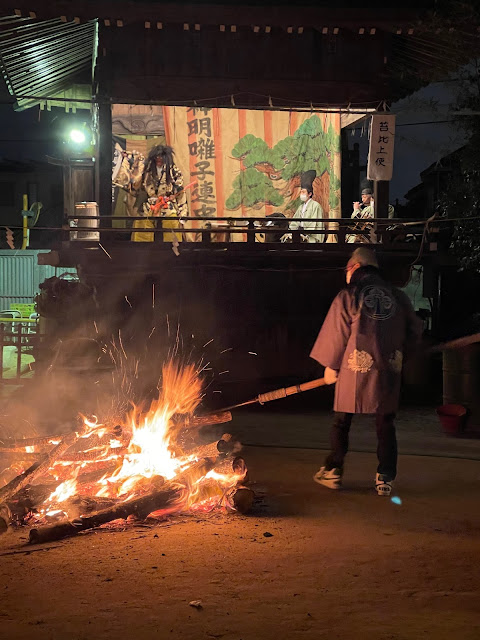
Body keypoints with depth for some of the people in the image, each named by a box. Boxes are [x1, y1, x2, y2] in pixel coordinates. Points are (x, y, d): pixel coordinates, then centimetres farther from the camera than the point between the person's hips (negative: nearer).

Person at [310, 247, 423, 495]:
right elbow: (415, 330, 11)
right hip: (388, 372, 3)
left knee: (342, 422, 11)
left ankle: (333, 471, 18)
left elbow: (336, 335, -2)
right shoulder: (397, 296, 7)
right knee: (385, 426, 9)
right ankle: (385, 479, 9)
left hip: (355, 369, -3)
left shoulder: (348, 296, -4)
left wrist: (331, 366, 10)